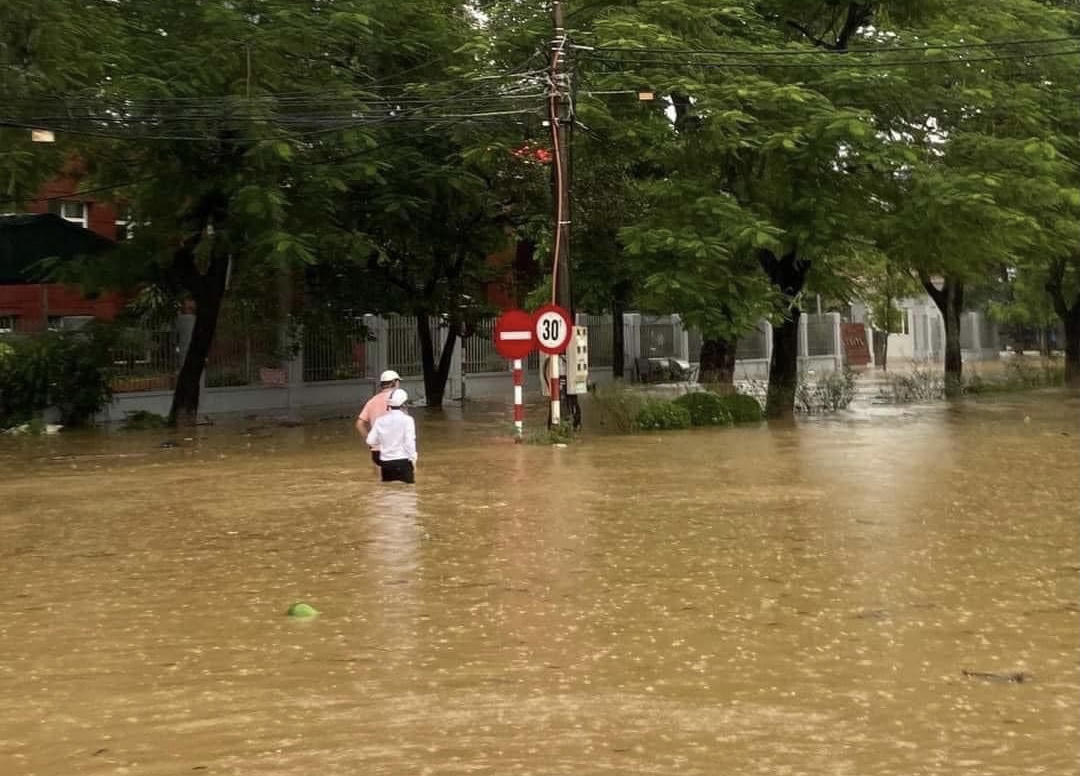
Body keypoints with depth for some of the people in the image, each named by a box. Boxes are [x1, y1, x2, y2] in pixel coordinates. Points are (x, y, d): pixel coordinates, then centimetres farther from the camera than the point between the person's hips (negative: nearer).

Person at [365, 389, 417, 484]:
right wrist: (413, 462, -4)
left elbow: (370, 441, 3)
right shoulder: (407, 420, -10)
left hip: (386, 462, 4)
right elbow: (410, 443, -12)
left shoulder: (380, 420, 1)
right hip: (403, 462, -4)